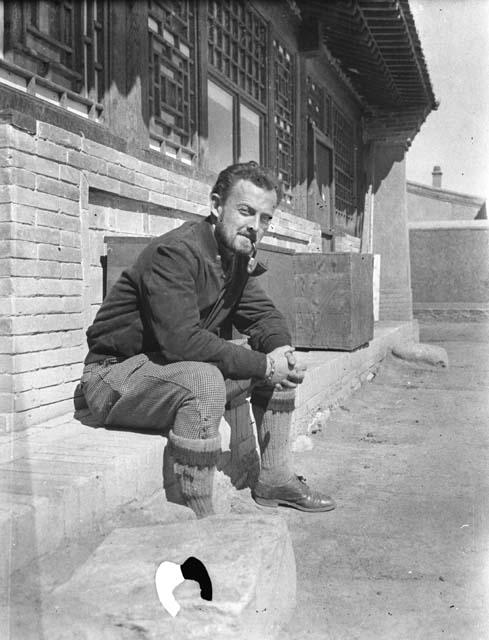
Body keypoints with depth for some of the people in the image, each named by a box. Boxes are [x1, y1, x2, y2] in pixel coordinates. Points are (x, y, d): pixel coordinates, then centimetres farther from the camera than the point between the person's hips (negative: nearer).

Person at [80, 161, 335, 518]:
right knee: (203, 380, -37)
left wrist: (282, 350, -15)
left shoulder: (239, 256, 4)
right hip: (117, 372, -9)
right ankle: (199, 520, -26)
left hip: (183, 366, 9)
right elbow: (182, 341, -33)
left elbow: (263, 314, 8)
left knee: (279, 362, 4)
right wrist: (262, 365, -28)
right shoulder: (175, 252, -25)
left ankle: (275, 480, 13)